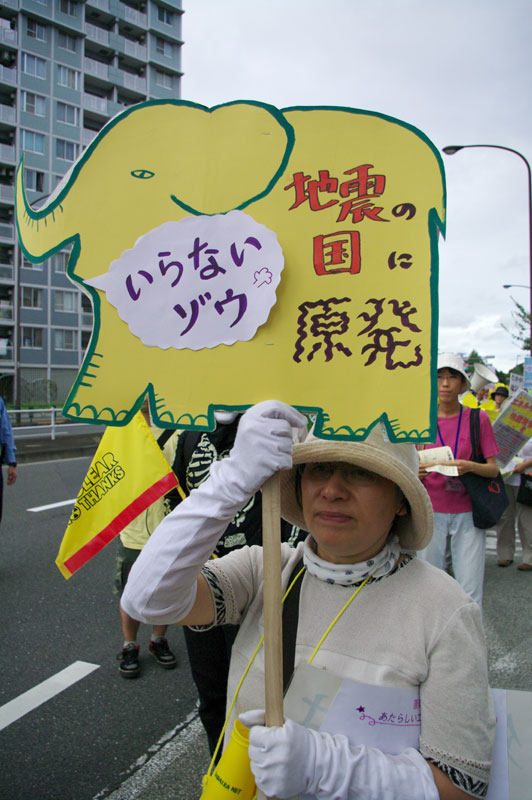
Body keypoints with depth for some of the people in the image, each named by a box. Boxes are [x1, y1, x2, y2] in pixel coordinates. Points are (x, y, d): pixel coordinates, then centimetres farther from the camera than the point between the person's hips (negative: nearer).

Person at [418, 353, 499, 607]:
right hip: (431, 512, 1)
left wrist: (470, 466, -20)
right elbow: (415, 467, 8)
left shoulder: (477, 418, 1)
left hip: (467, 514, -1)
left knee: (470, 590, 0)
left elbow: (494, 469, 0)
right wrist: (415, 473, -16)